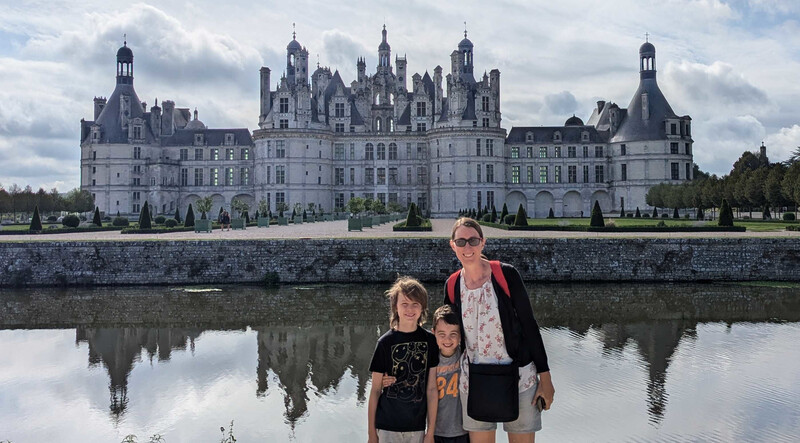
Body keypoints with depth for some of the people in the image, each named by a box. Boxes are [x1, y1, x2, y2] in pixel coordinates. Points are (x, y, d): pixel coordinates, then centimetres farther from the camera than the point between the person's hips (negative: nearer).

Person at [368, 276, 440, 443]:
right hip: (388, 427, -1)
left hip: (417, 427, 2)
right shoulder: (386, 342, -5)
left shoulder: (430, 340, -1)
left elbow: (431, 389, 1)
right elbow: (375, 390, -1)